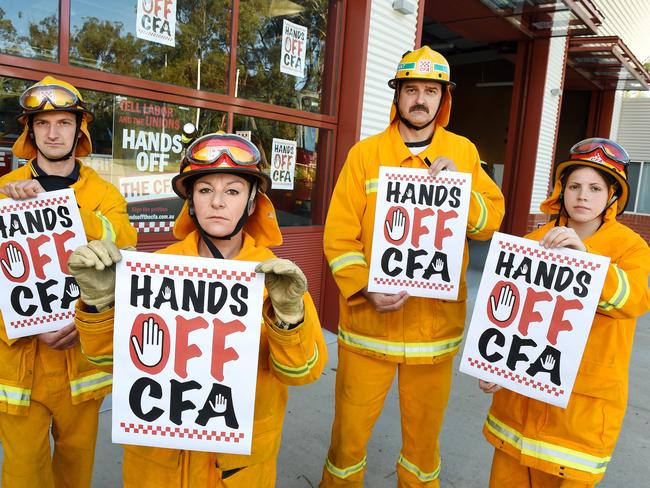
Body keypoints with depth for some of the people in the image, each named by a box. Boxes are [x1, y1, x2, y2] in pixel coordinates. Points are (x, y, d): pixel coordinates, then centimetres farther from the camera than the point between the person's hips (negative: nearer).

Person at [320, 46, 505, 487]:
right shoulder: (366, 153, -1)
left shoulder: (463, 152, 7)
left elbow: (491, 222, 2)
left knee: (424, 431, 18)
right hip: (369, 320, -1)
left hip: (436, 322, 2)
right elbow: (339, 235, -6)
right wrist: (366, 288, -19)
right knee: (351, 429, 10)